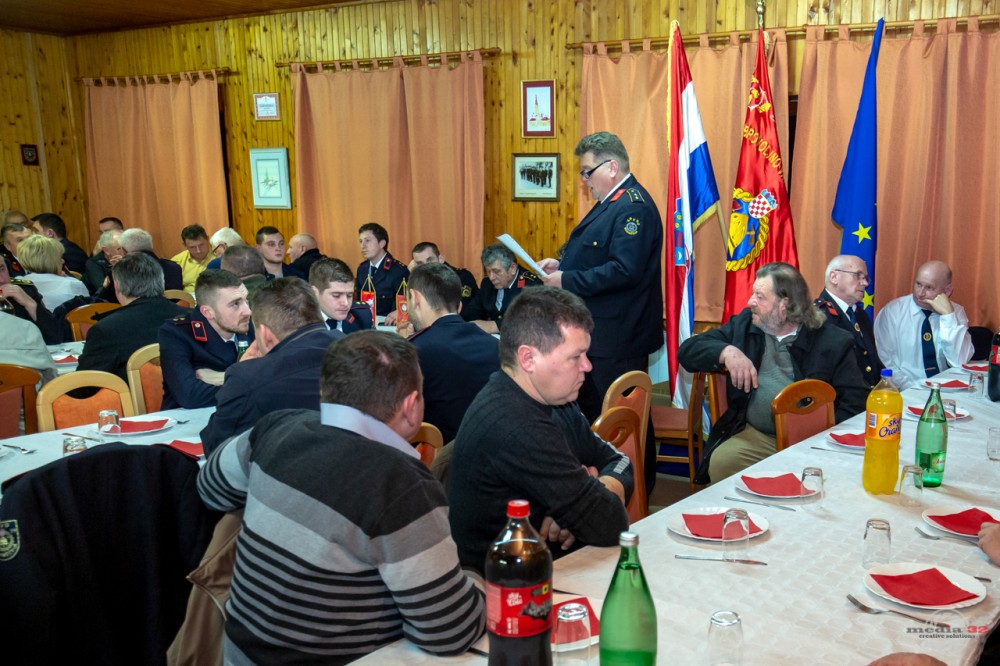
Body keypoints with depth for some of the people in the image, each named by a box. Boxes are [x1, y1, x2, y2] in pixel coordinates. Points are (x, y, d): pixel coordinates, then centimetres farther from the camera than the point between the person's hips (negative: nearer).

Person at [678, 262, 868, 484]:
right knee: (720, 463, -27)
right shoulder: (744, 325, 9)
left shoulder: (833, 341, 0)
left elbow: (855, 402, -1)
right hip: (754, 435, 2)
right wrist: (726, 351, -16)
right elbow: (687, 350, 5)